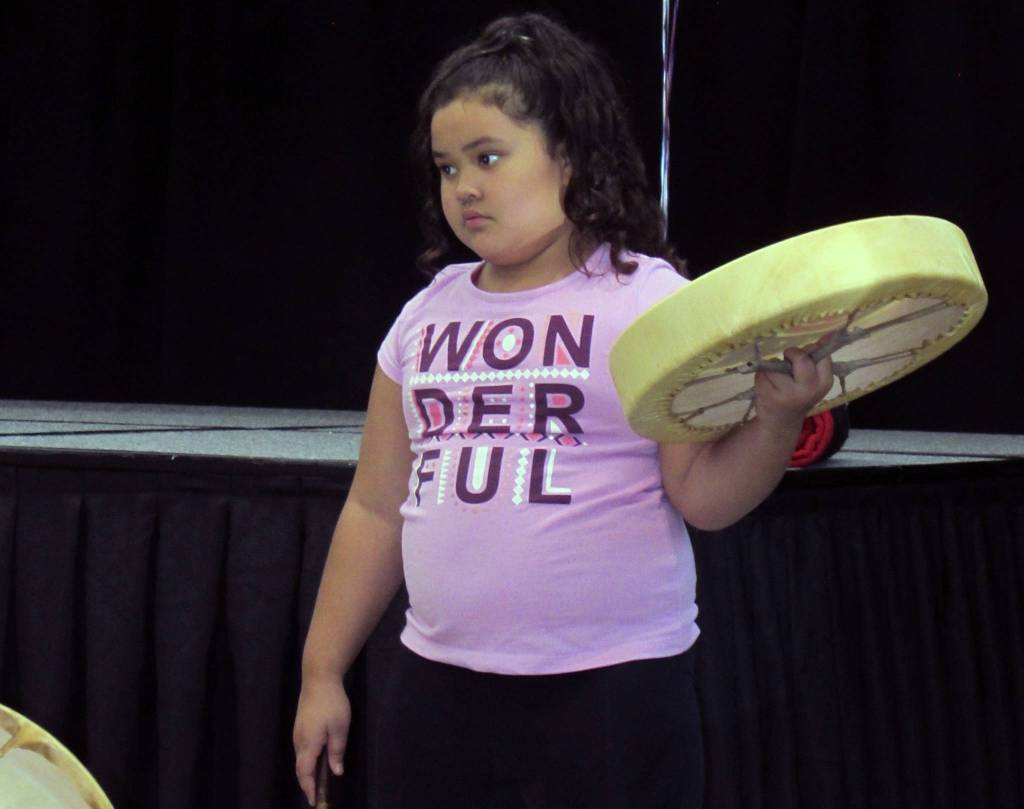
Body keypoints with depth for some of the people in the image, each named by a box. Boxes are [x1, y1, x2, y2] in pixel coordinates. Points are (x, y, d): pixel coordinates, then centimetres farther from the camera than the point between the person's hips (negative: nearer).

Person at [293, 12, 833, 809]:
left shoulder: (648, 299, -3)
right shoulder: (427, 316, 11)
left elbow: (703, 496, -8)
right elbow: (377, 511, 16)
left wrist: (778, 419, -26)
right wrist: (323, 672, 15)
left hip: (611, 689, -5)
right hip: (440, 684, 5)